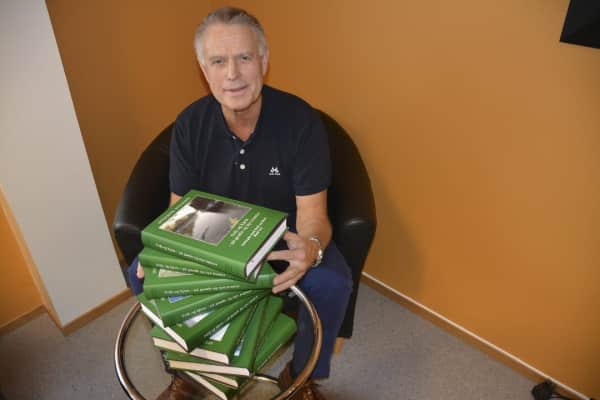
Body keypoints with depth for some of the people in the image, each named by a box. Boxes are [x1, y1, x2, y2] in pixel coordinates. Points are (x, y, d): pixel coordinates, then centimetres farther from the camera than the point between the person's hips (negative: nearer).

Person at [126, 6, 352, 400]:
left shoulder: (301, 120, -22)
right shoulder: (190, 124, -13)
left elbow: (312, 213, -23)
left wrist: (311, 247, -47)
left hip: (285, 232, -2)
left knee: (333, 281, -29)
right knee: (144, 274, -13)